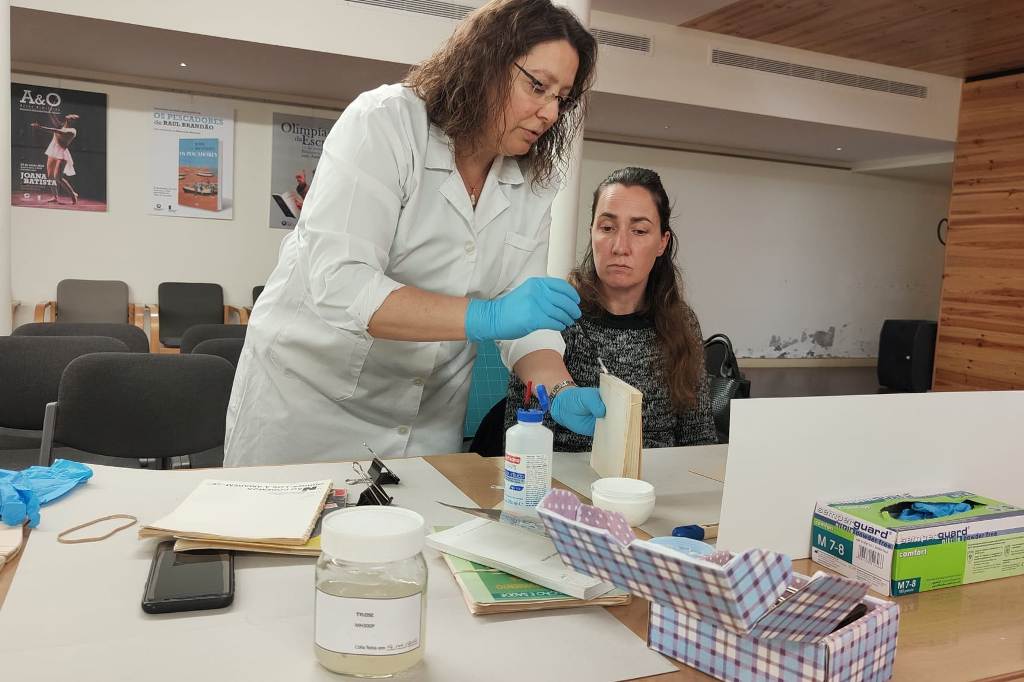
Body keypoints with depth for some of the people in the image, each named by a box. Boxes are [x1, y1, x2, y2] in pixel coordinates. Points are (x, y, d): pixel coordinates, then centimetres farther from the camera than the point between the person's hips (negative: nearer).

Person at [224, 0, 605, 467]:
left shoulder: (534, 183, -1)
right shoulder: (385, 122, -17)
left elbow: (522, 316, -2)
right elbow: (339, 284, -28)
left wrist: (560, 393, -21)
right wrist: (485, 317, -36)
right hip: (309, 391, -4)